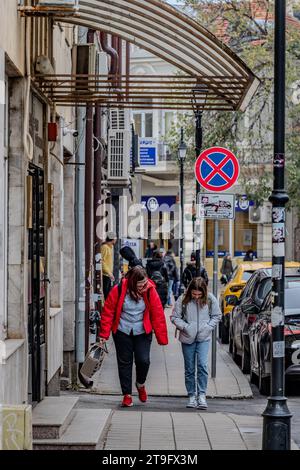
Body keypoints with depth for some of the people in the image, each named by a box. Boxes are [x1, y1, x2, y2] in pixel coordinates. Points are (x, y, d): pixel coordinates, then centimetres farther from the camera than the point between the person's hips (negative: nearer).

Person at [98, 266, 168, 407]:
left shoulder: (150, 291, -12)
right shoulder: (118, 290, -15)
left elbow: (158, 315, -7)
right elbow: (108, 312, -7)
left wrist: (162, 338, -7)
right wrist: (104, 334, -8)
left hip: (142, 332, 0)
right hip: (122, 332, 0)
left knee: (143, 360, -10)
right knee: (124, 362, 3)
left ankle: (140, 384, 21)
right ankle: (127, 394, 15)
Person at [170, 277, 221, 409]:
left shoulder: (210, 299, -5)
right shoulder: (183, 300, -8)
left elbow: (217, 316, 7)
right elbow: (174, 317, -1)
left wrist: (208, 327, -7)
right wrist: (185, 327, -13)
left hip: (204, 338, -1)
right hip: (187, 338, 1)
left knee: (202, 365, -15)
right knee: (189, 369, 6)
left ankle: (202, 395, -11)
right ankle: (192, 396, 15)